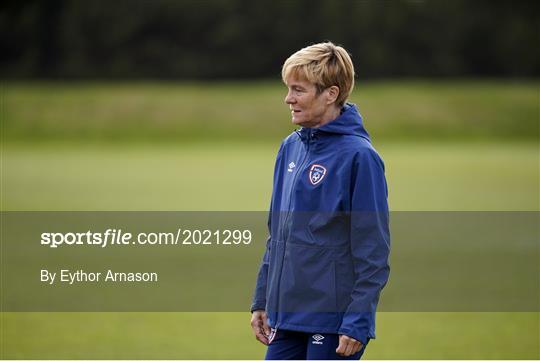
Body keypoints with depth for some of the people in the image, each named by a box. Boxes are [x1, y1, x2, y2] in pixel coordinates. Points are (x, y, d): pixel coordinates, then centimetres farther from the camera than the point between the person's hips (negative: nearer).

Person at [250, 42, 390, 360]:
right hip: (286, 316, 7)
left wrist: (358, 321, -17)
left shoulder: (359, 156, -12)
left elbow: (373, 250, -14)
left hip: (335, 320, -7)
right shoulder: (291, 148, 10)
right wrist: (262, 301, 16)